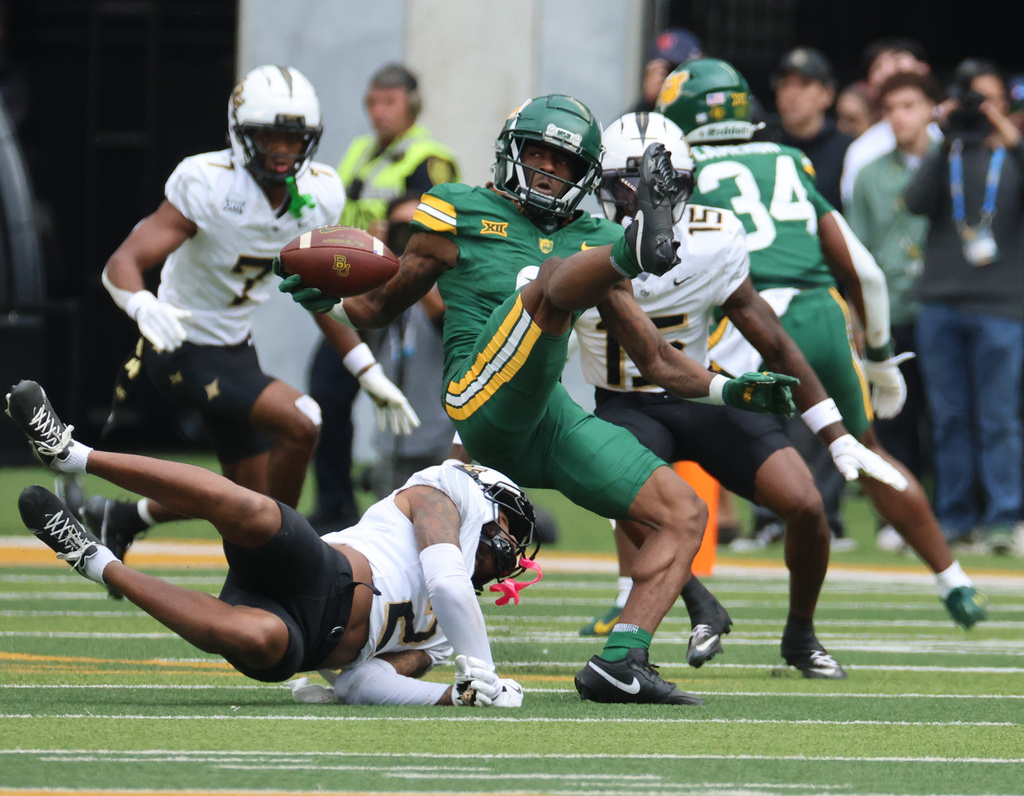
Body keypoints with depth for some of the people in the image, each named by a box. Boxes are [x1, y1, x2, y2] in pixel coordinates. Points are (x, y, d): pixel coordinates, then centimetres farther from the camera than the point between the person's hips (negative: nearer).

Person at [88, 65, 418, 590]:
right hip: (185, 348, -8)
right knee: (299, 424, -24)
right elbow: (122, 264, -28)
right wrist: (143, 306, -50)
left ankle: (124, 519, 32)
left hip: (235, 348, 8)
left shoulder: (319, 195, -4)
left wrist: (369, 374, 8)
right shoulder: (210, 186, -23)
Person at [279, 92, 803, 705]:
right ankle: (642, 246, -62)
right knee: (553, 276, -27)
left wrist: (730, 390, 11)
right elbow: (384, 304, 21)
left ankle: (620, 663, -13)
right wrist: (329, 301, 1)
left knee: (686, 514, -4)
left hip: (550, 416, 6)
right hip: (483, 399, -6)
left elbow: (655, 359, 24)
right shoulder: (461, 215, 14)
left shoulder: (591, 239, 23)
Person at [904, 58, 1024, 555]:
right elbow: (917, 202, -6)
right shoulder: (943, 155, 10)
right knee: (950, 417, 6)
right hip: (941, 304, 2)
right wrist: (945, 143, -11)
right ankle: (954, 515, 12)